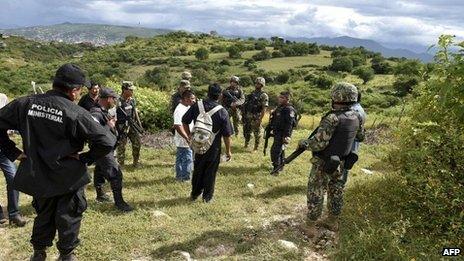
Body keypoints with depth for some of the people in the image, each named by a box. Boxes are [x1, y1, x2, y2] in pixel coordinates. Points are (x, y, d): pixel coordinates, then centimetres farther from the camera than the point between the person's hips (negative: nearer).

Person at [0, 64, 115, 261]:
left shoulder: (26, 104, -8)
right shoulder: (76, 113, -21)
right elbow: (107, 142, -25)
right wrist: (85, 159, -11)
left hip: (37, 175, 5)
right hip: (68, 177, -4)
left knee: (43, 215, 26)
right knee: (68, 218, 17)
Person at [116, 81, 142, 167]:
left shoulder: (132, 100, 4)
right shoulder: (118, 102, -17)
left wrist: (138, 122, 15)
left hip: (132, 126, 7)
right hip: (122, 128, -7)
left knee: (137, 144, 10)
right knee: (121, 147, 0)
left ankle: (135, 162, 26)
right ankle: (120, 165, 12)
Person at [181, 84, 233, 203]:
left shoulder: (197, 106, -9)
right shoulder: (222, 112, -17)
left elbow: (184, 121, -1)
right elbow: (227, 135, -13)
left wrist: (189, 136, 12)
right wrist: (228, 151, -1)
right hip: (213, 148, -3)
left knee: (197, 170, 20)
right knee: (210, 172, 13)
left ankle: (195, 194, 36)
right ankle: (207, 196, 26)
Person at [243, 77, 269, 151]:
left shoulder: (264, 96, -10)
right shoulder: (252, 93, 11)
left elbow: (264, 109, -16)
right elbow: (246, 104, 16)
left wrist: (260, 119, -21)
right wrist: (244, 114, 11)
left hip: (256, 118, -6)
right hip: (247, 116, 6)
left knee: (257, 133, 4)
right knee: (246, 131, 15)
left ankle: (256, 148, 15)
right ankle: (246, 145, 33)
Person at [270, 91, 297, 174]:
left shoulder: (289, 110, -17)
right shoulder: (279, 108, 13)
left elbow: (289, 124, -24)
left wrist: (286, 136, -27)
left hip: (283, 135, -10)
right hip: (277, 133, 10)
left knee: (275, 151, -11)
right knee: (280, 150, 19)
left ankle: (276, 169, -3)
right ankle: (280, 166, 32)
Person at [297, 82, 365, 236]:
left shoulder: (333, 118, -25)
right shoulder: (356, 117, -2)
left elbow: (319, 143, -26)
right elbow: (361, 137, 16)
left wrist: (303, 143, -10)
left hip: (323, 164, -7)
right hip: (340, 163, 7)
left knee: (315, 194, 4)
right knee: (336, 192, 19)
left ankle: (311, 226, 12)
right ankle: (332, 222, 34)